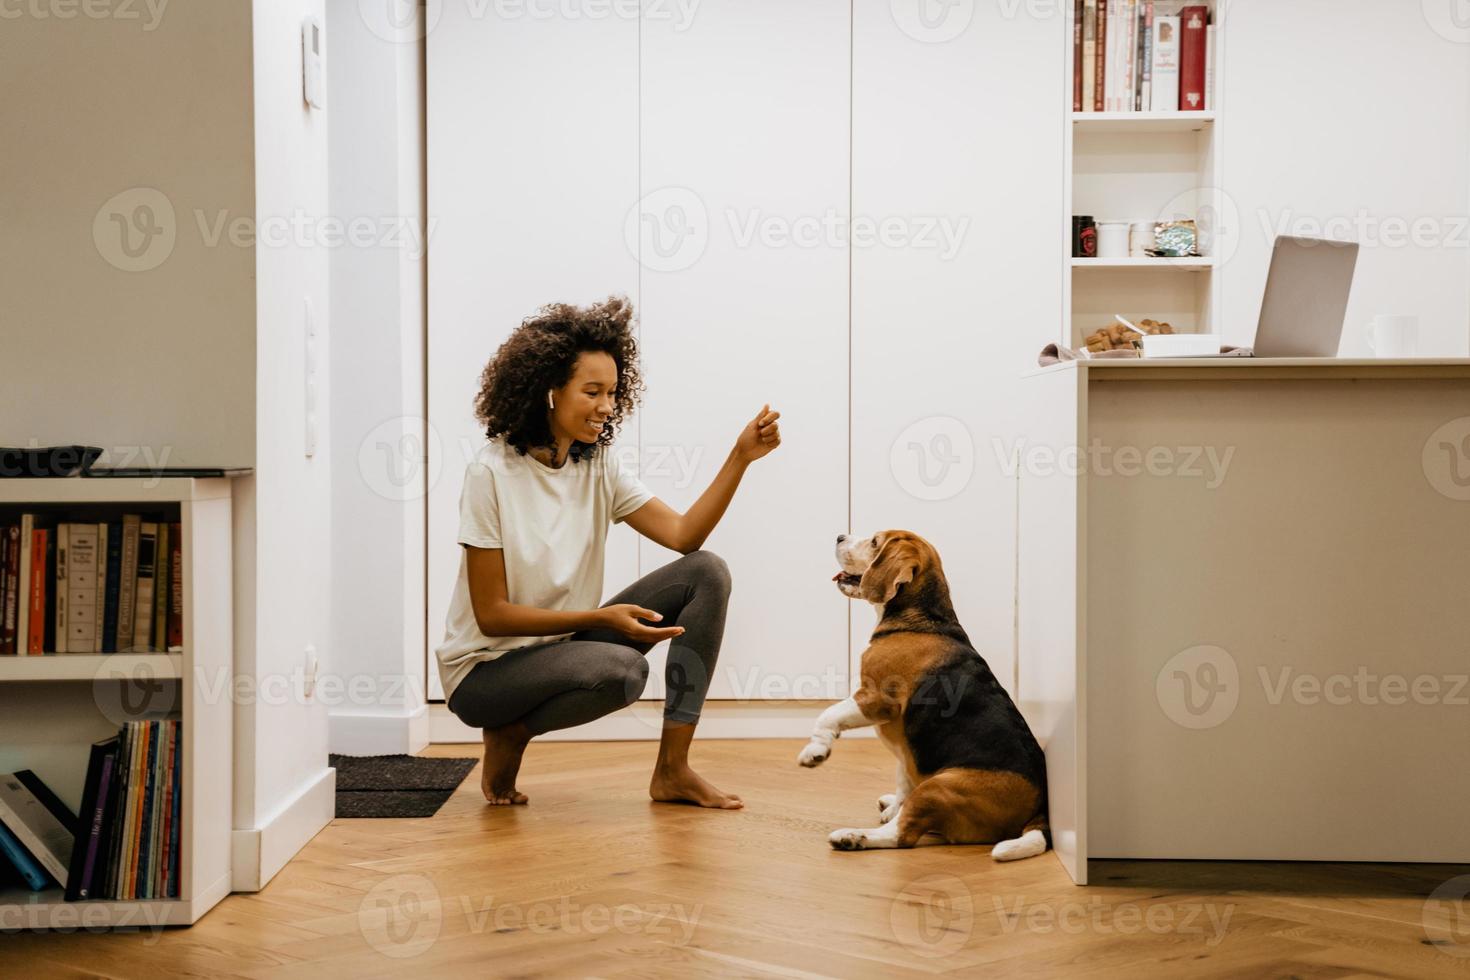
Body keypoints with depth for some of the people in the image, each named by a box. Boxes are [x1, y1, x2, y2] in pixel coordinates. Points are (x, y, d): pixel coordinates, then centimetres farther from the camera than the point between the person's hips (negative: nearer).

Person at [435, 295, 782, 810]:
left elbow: (684, 535, -9)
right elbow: (491, 614, -18)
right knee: (621, 669, -36)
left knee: (707, 573, -9)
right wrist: (600, 618, -25)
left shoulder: (599, 467, 2)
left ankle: (672, 771, -8)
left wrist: (741, 456, -19)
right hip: (485, 670, -7)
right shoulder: (492, 473, -17)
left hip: (565, 648, 7)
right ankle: (510, 734, -5)